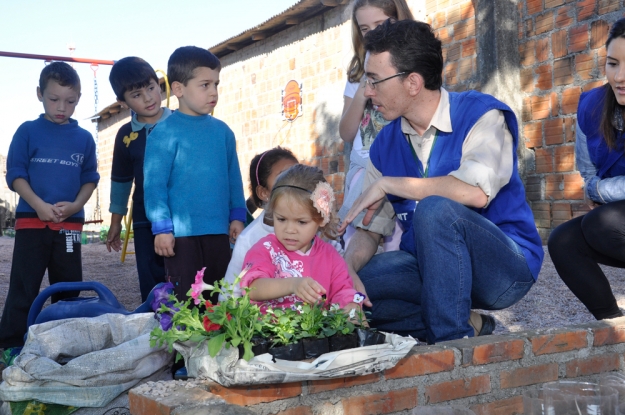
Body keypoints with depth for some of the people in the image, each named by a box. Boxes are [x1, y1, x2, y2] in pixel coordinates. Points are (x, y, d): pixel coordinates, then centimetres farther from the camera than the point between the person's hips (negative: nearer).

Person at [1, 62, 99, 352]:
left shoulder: (84, 138, 8)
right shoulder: (27, 131, 2)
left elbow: (90, 178, 10)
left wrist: (75, 205, -9)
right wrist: (39, 205, -16)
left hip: (70, 224, 3)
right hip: (31, 221, -2)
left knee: (68, 289, 9)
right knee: (23, 288, -2)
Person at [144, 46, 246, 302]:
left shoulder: (222, 131, 8)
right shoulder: (165, 133, -8)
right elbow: (154, 183, -10)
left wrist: (237, 216, 9)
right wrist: (162, 228, -12)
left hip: (219, 233, 5)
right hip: (182, 235, -5)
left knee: (217, 300, 15)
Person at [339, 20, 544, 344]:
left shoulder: (481, 116, -13)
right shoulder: (386, 145, 4)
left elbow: (477, 192, -31)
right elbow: (370, 230, 5)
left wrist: (386, 184, -22)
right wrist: (347, 268, -18)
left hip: (504, 267, -6)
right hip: (432, 269, 6)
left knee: (434, 209, -33)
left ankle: (453, 338, -20)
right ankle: (468, 325, -6)